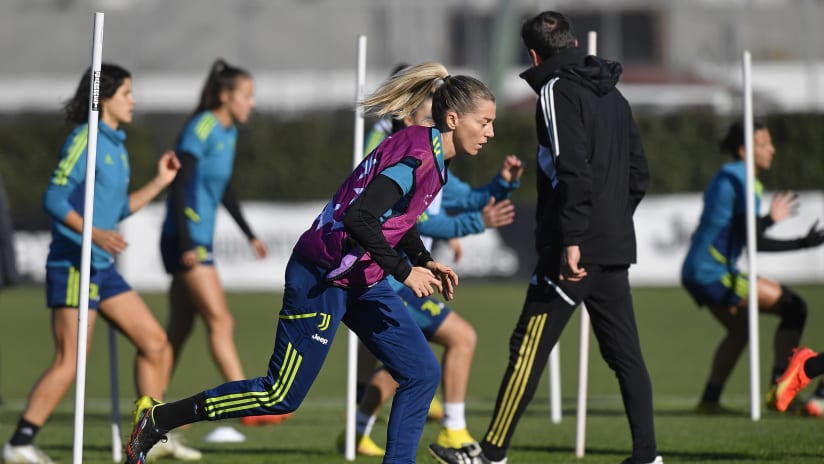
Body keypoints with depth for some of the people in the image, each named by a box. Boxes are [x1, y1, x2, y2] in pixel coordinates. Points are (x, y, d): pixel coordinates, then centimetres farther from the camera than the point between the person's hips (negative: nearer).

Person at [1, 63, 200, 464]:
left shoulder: (116, 146, 17)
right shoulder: (85, 140, -11)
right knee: (69, 361, -13)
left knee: (155, 342, 8)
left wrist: (159, 182, 20)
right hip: (73, 265, -9)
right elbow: (54, 199, -17)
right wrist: (94, 233, -27)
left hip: (102, 267, 9)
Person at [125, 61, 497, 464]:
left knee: (422, 372, 2)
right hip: (323, 278, -10)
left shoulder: (431, 153, 8)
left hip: (361, 280, 10)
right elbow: (359, 218, -32)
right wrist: (404, 271, -24)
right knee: (282, 395, -2)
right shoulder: (419, 157, -22)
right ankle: (157, 421, 8)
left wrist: (425, 262, 12)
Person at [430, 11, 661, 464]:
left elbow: (573, 170, -20)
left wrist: (573, 240, -23)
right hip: (615, 250, 8)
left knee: (528, 349, -4)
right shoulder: (612, 95, 17)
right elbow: (638, 173, 19)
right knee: (624, 353, 7)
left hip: (574, 251, -8)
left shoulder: (557, 91, -8)